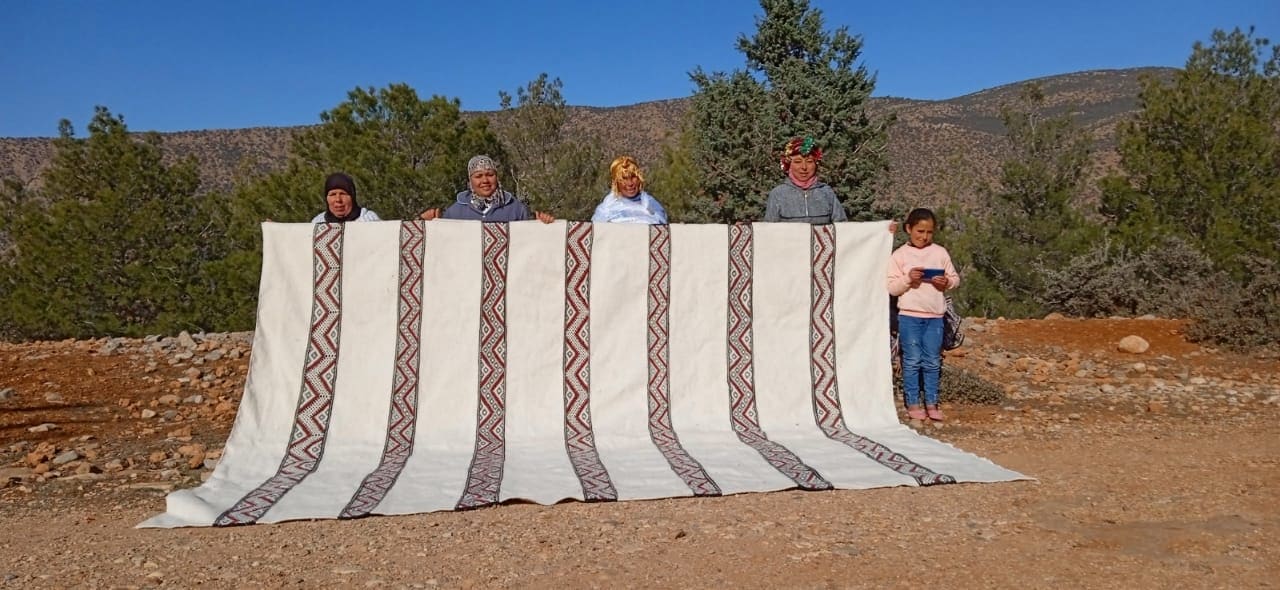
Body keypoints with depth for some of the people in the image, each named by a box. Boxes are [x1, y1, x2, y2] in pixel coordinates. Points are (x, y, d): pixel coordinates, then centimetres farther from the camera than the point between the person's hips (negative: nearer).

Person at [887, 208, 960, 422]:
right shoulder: (899, 255, -1)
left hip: (935, 316, 2)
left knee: (933, 362, 8)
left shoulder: (940, 253, 7)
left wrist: (947, 282, -11)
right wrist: (908, 279, -19)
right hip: (909, 316, -2)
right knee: (912, 361, 3)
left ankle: (932, 403, 18)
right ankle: (912, 404, 13)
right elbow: (891, 287, -3)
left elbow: (955, 278, 11)